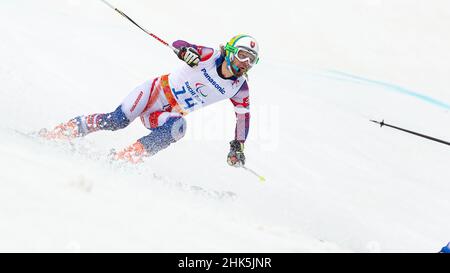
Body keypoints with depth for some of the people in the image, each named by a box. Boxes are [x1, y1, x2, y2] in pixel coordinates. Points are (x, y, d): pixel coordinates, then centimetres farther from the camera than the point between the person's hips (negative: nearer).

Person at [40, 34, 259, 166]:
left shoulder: (239, 87, -6)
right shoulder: (211, 56, -14)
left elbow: (244, 114, 8)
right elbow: (178, 44, -17)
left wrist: (238, 147, 0)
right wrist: (186, 51, -42)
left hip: (169, 113, 3)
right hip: (155, 91, -3)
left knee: (178, 128, -32)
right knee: (116, 120, -21)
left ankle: (122, 159, -31)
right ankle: (54, 134, -9)